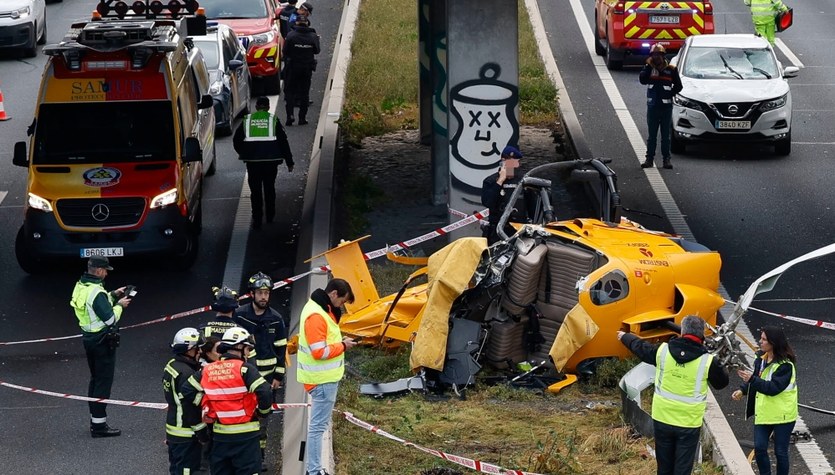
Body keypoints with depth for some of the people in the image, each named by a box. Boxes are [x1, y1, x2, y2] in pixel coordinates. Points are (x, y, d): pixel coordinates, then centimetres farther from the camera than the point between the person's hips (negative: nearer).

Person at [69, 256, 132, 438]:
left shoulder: (81, 286, 4)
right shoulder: (97, 292, -24)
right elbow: (110, 319, -23)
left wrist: (112, 295, 11)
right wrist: (119, 305, -6)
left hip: (89, 338, 10)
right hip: (103, 341, -10)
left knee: (95, 379, 20)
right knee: (103, 382, -3)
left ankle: (95, 419, 27)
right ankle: (99, 424, -1)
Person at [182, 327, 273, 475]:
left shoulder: (207, 370, 4)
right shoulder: (244, 369, -12)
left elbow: (187, 390, 8)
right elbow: (264, 393, -19)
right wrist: (263, 412, -1)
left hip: (219, 434, 5)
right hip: (245, 434, -5)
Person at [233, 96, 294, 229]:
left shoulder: (247, 120, 4)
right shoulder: (273, 120, 0)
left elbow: (236, 140, 8)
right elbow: (283, 142, -1)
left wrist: (243, 153, 25)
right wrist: (289, 162, 5)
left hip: (252, 161, 0)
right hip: (270, 159, 0)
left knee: (255, 190, 5)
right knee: (269, 188, 18)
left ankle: (256, 220, 0)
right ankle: (270, 216, 27)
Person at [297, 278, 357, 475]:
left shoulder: (322, 308, 11)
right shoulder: (316, 316, -22)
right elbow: (319, 352, -25)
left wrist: (339, 342, 5)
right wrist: (342, 346, -13)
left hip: (326, 378, 11)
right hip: (322, 380, -11)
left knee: (318, 423, 17)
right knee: (318, 425, -5)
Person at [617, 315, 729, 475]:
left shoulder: (662, 351, -5)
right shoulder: (707, 361, -13)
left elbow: (640, 347, 16)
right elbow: (722, 382, 4)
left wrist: (625, 337, 37)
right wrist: (717, 367, 24)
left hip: (662, 420, 3)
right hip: (689, 424, -3)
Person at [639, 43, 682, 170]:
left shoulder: (671, 69, 1)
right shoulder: (648, 68, 4)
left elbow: (678, 86, 8)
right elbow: (642, 80, -14)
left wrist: (670, 95, -2)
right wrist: (648, 66, -17)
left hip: (666, 106, -1)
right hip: (653, 106, 1)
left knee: (666, 135, 4)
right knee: (652, 134, 6)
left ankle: (666, 159, 8)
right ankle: (649, 158, 10)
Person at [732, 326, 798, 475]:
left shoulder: (785, 365, -18)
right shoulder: (761, 360, 6)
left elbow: (774, 387, -26)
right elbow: (757, 382, 18)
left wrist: (752, 379, -31)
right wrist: (742, 390, -1)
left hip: (782, 415, -7)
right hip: (764, 413, 7)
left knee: (780, 452, 3)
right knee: (759, 448, 1)